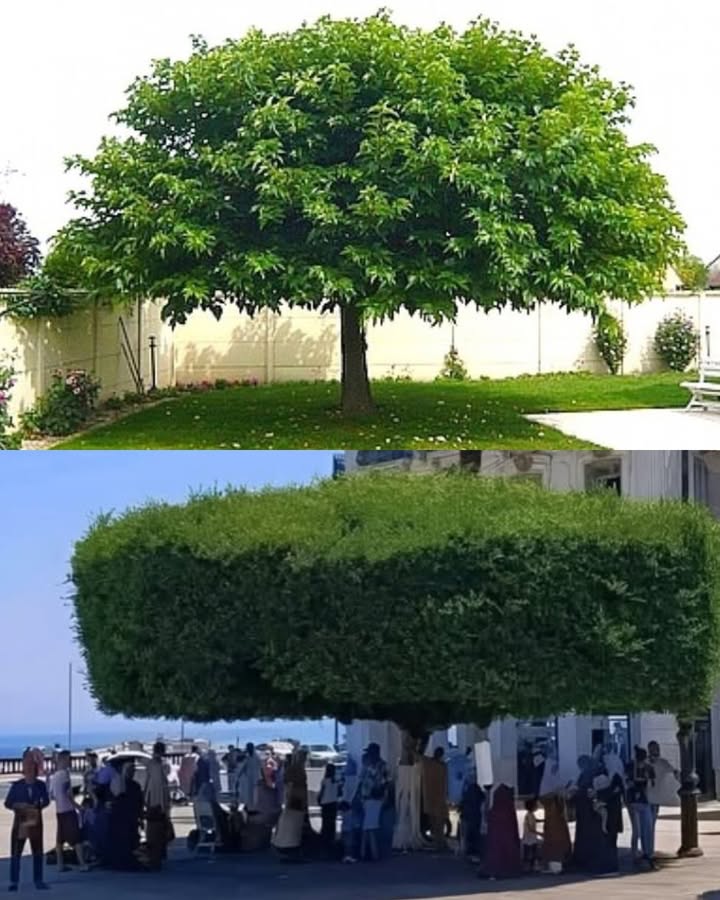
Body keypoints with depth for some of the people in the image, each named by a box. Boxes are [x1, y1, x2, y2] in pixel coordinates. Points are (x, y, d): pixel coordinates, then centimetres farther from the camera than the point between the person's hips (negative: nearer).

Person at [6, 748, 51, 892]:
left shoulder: (40, 785, 1)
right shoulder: (16, 785, -2)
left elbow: (46, 801, 2)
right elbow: (7, 803, -2)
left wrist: (37, 806, -17)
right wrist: (18, 806, -18)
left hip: (35, 820, 2)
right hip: (20, 821, -2)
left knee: (37, 852, 7)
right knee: (16, 852, -3)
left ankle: (38, 880, 15)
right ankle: (14, 882, 1)